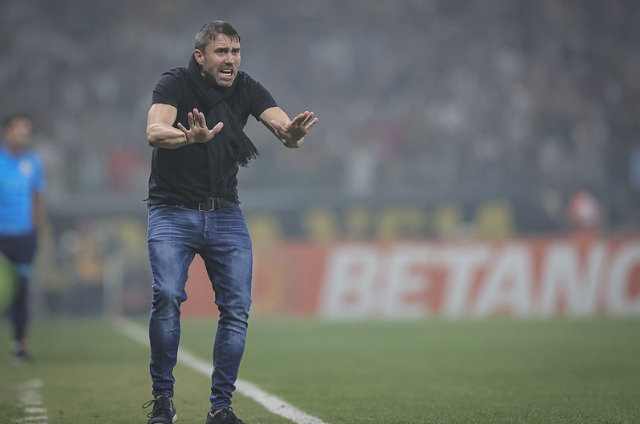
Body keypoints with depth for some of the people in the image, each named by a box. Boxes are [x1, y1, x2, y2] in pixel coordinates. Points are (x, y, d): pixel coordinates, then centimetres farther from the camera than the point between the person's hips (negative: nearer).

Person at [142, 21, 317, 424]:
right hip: (172, 212, -4)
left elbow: (282, 124, -19)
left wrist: (292, 134, -44)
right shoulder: (175, 83, -12)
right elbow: (155, 131, -30)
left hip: (226, 214, 4)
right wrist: (191, 138, -52)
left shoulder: (247, 89, -2)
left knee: (237, 308, -5)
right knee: (167, 296, -22)